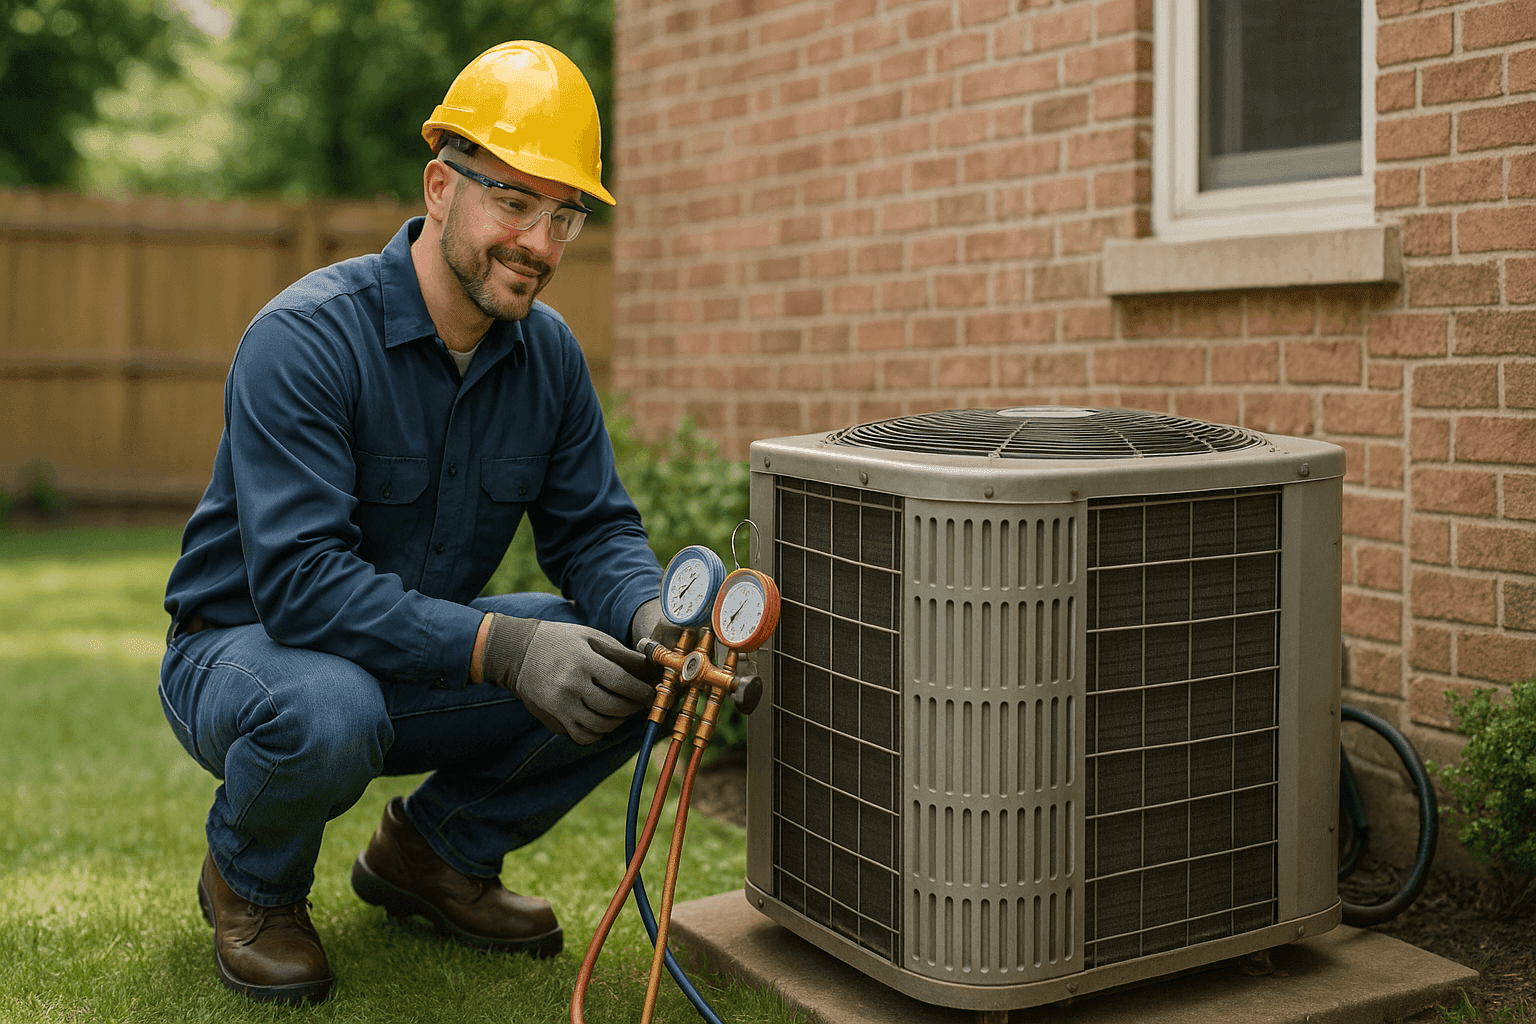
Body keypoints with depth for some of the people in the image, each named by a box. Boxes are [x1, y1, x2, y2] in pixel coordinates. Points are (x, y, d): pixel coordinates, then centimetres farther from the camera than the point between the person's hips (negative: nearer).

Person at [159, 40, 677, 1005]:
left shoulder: (549, 353, -4)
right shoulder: (304, 337, -25)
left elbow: (594, 528, -3)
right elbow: (300, 578, -33)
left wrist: (653, 616, -27)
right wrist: (501, 646, -42)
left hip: (421, 664, 6)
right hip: (251, 645, -5)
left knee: (634, 667, -13)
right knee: (327, 712, -39)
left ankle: (438, 852, 10)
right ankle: (252, 884, -1)